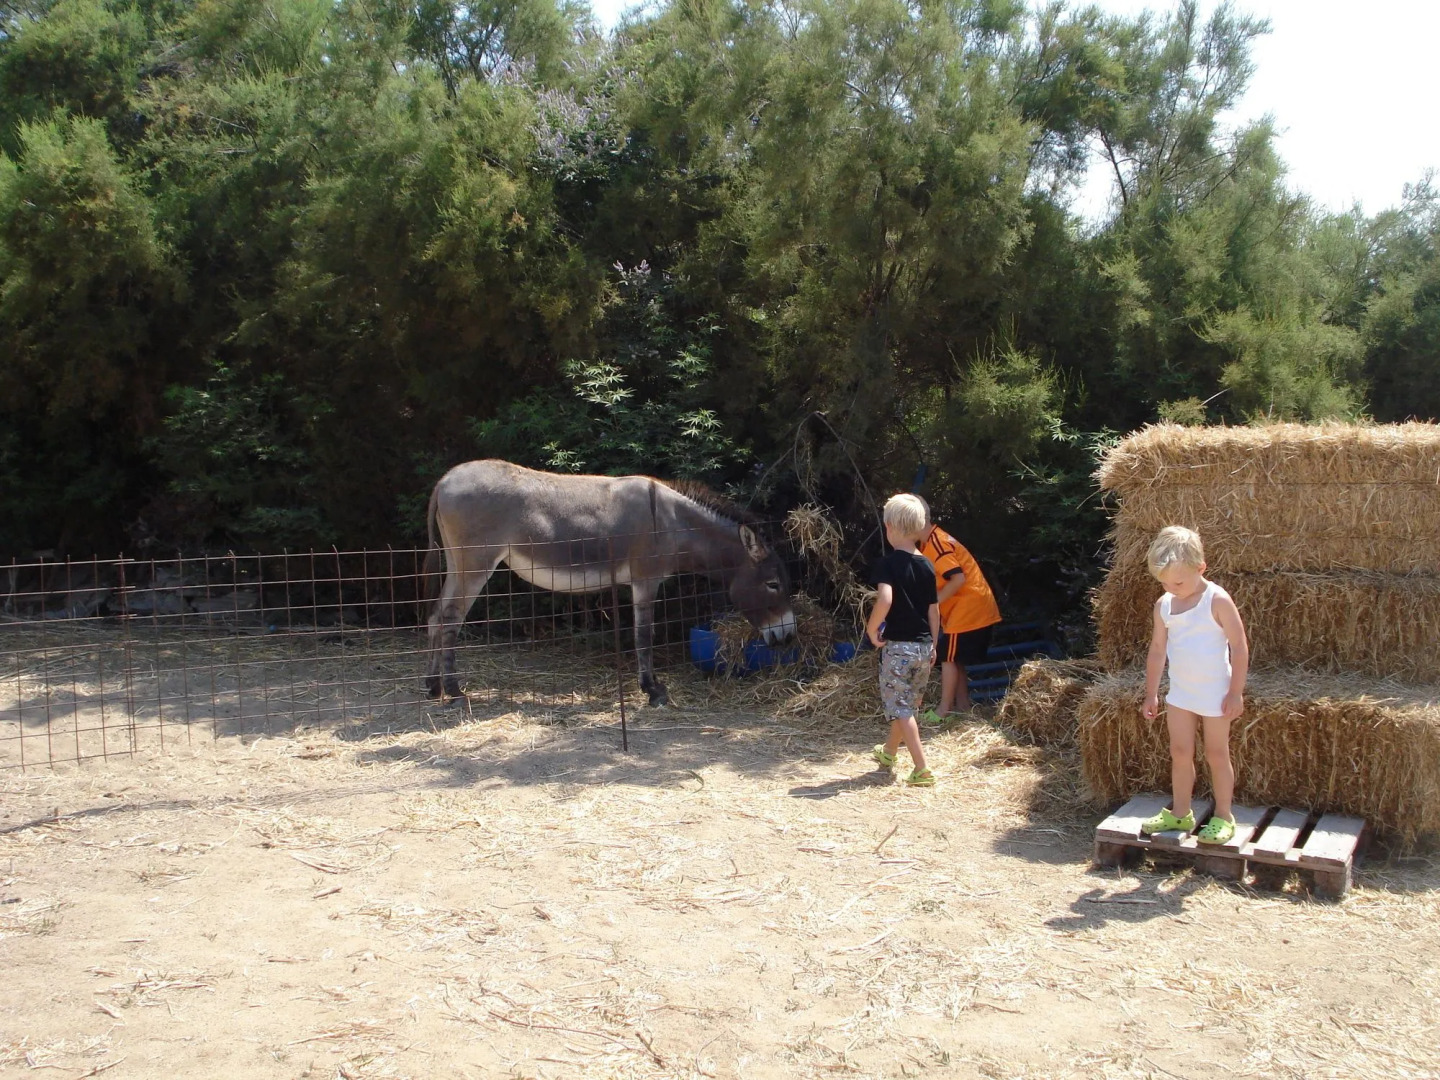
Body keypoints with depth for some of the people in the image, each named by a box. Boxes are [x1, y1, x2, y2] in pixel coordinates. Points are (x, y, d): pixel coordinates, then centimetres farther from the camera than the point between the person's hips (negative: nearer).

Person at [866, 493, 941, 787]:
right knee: (908, 704, 21)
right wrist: (933, 645, 18)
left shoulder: (887, 564, -13)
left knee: (900, 708, 0)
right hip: (924, 646, 7)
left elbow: (885, 599, -29)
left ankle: (922, 770, -6)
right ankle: (888, 751, 42)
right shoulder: (927, 565, 5)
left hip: (898, 645, -7)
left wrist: (871, 629, -14)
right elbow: (933, 610, 9)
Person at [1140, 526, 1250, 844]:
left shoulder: (1217, 600, -16)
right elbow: (1158, 650, 9)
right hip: (1179, 693, 5)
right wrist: (1151, 694, 11)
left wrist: (1236, 692, -13)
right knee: (1180, 752, 10)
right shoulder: (1163, 605, 1)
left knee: (1217, 754, 5)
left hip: (1214, 693, -5)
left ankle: (1223, 817, 18)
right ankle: (1179, 813, 22)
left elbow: (1239, 646, -13)